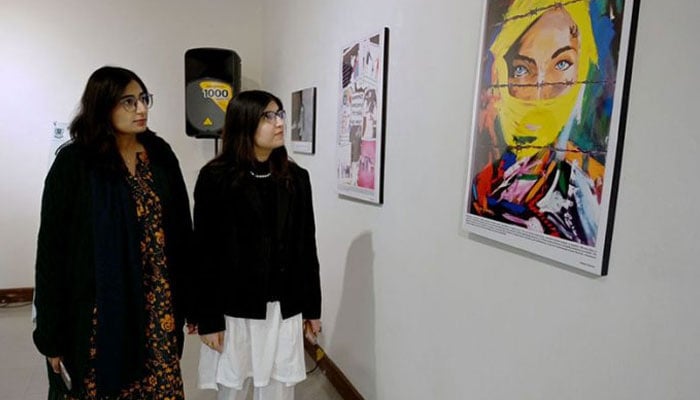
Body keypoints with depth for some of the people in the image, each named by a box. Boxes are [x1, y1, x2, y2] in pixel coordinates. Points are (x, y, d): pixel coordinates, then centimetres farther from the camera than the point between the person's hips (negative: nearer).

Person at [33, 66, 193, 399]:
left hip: (157, 311, 3)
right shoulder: (73, 163, -8)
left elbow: (181, 234, 5)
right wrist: (51, 333, -5)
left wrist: (186, 301, 5)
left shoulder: (161, 155, 2)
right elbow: (52, 250, -6)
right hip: (98, 312, -3)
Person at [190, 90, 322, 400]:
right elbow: (205, 253, -7)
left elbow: (306, 246, 6)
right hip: (234, 309, -2)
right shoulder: (215, 178, -7)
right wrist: (208, 318, -7)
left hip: (284, 310, 3)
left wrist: (312, 307, 9)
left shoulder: (295, 177, 3)